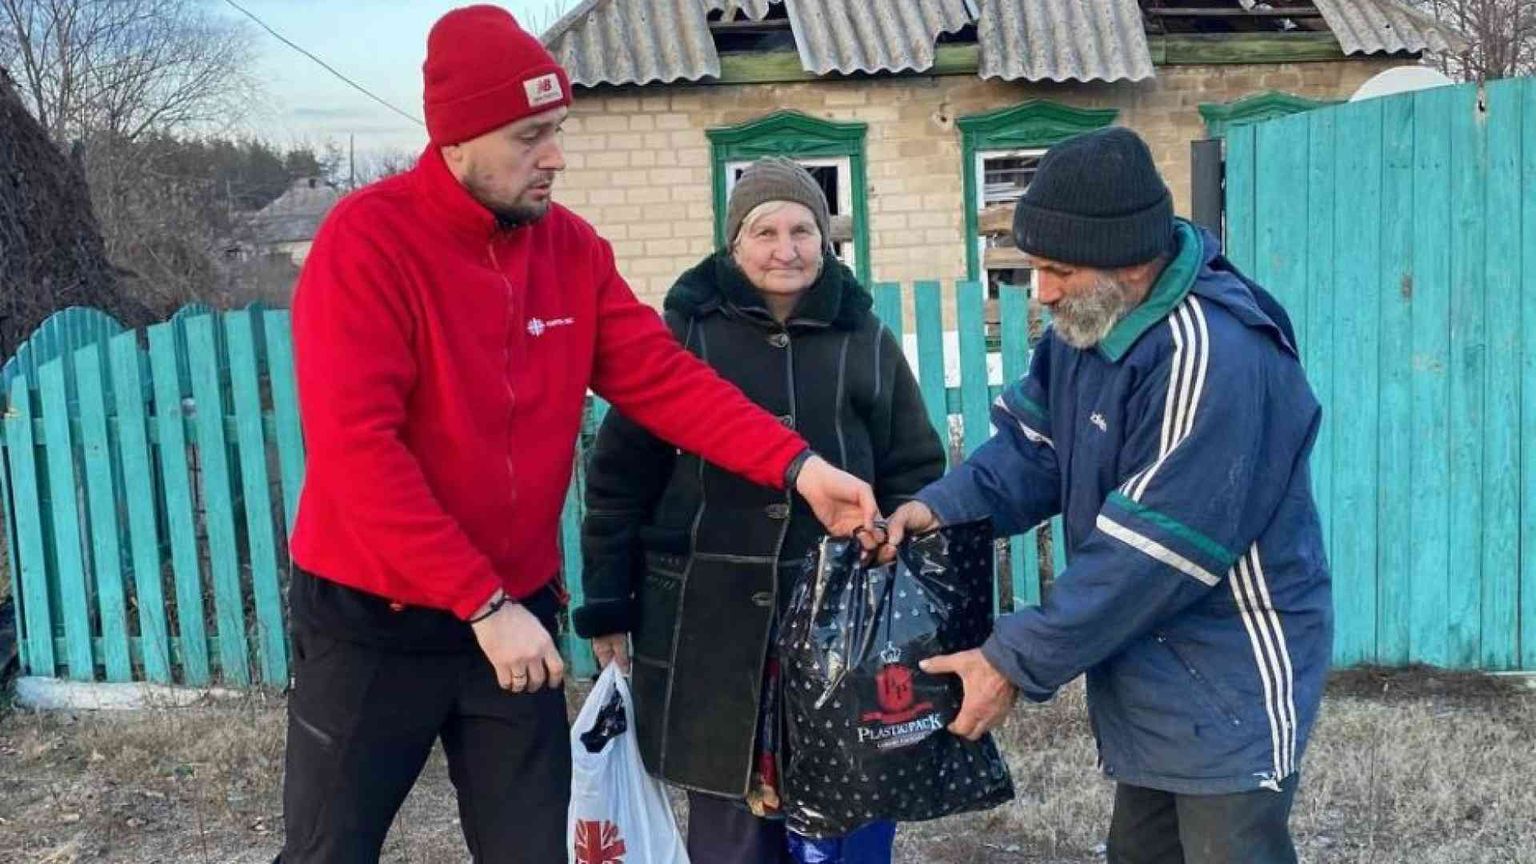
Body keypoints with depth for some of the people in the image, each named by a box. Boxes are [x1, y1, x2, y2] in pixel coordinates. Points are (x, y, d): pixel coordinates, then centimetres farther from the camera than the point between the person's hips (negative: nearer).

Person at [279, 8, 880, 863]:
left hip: (517, 611, 5)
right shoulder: (367, 242, -18)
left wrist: (797, 465, -16)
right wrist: (482, 603, -23)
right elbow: (355, 448, -23)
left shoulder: (573, 248, 0)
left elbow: (665, 378, -3)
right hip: (374, 619, -4)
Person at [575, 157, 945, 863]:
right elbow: (621, 479, 2)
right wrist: (608, 609, 0)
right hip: (710, 618, -1)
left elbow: (914, 475, 10)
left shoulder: (866, 340, 7)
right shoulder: (685, 331, 0)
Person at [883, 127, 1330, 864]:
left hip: (1227, 683, -9)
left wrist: (1017, 662, -23)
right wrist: (942, 505, -14)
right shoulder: (1091, 320, 1)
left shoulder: (1215, 357, -30)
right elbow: (1033, 442, 6)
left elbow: (1149, 554, -29)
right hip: (1147, 672, 9)